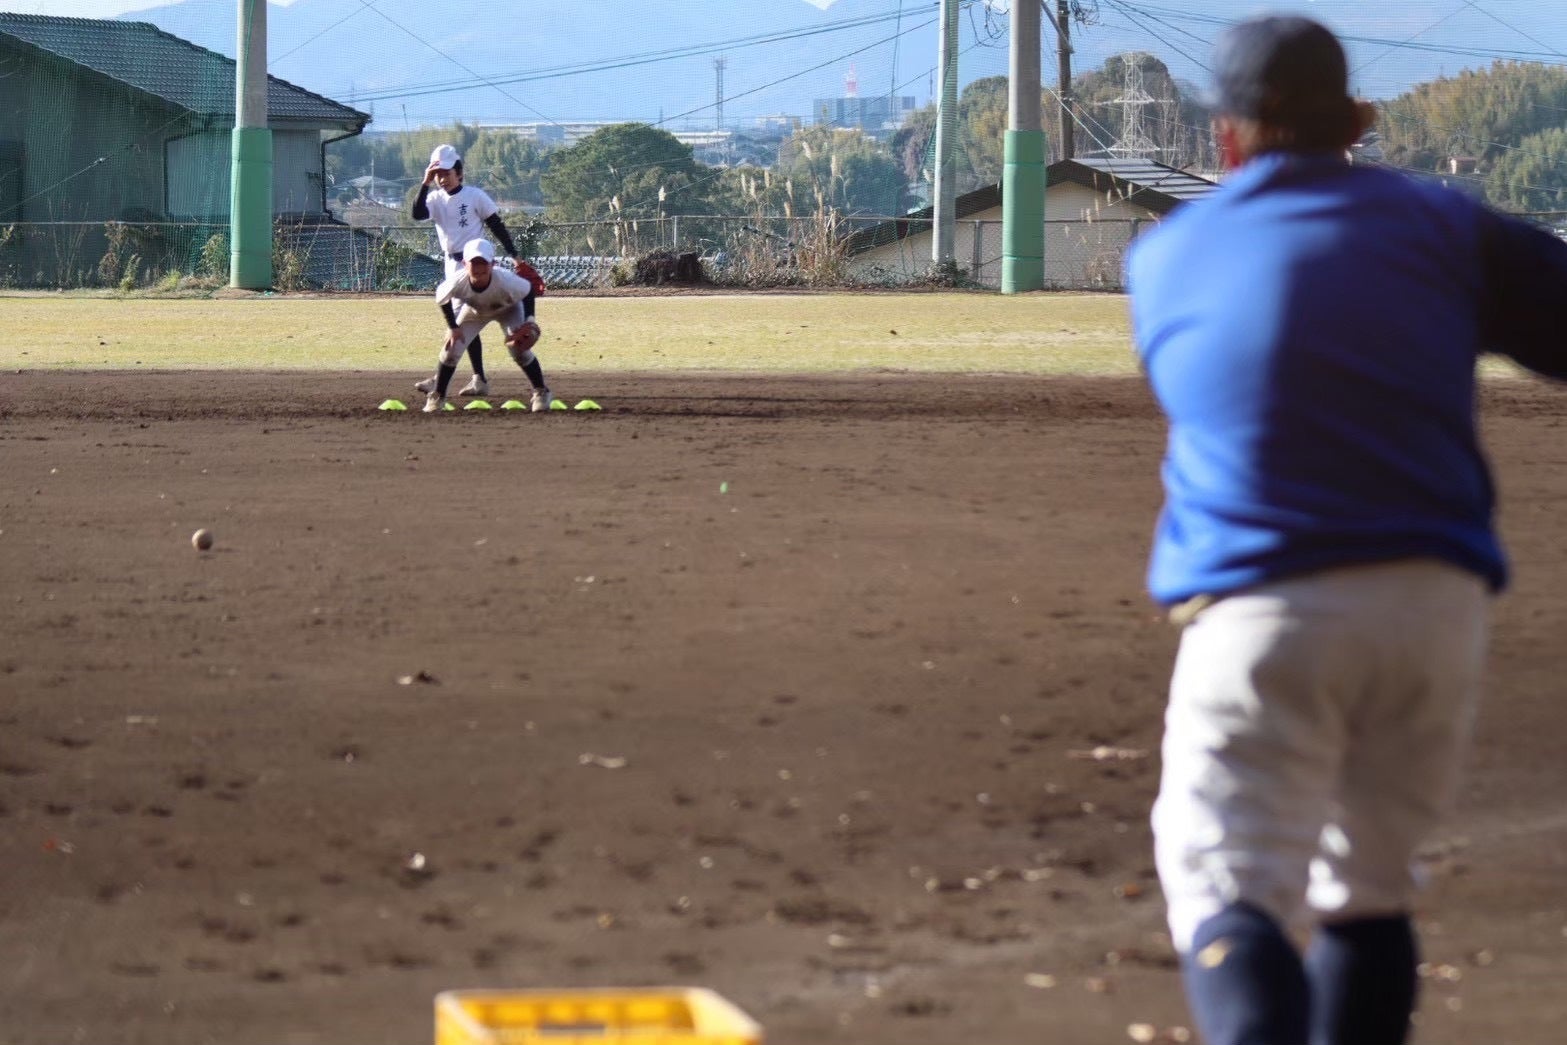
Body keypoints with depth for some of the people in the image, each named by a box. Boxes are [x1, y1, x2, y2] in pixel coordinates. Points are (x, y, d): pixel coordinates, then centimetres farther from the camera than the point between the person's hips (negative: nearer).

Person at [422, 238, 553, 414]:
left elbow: (528, 290, -21)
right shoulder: (457, 282, -38)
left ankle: (541, 393, 3)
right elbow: (441, 298, -15)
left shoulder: (505, 281, -42)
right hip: (473, 310, 2)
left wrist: (528, 321, -26)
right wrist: (453, 327, -16)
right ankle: (437, 397, 11)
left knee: (519, 348, -17)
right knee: (451, 348, -8)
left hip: (508, 309, -2)